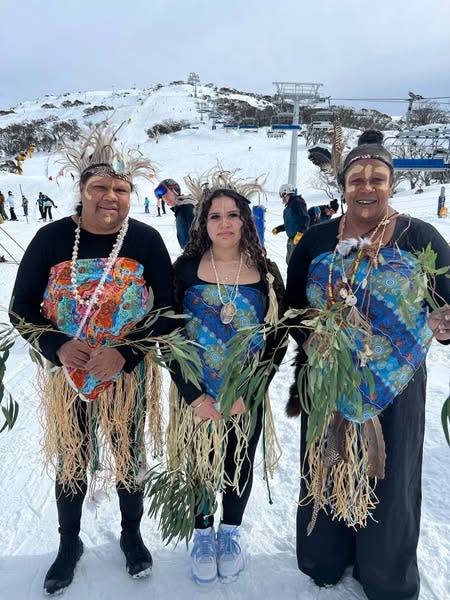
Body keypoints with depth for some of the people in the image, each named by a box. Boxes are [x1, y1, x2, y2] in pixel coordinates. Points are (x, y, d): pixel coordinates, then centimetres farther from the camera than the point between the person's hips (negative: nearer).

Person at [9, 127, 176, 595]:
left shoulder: (147, 241, -12)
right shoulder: (51, 238, -9)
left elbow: (167, 312, -10)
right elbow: (21, 309, -4)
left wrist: (124, 353, -23)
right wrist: (58, 347, -21)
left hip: (129, 375, 0)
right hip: (67, 375, 1)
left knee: (129, 457, 18)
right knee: (70, 461, 17)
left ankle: (132, 535, 45)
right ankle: (69, 543, 44)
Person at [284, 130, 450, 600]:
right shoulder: (316, 240, 2)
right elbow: (294, 307, 4)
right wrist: (312, 342, -13)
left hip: (393, 384, -1)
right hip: (328, 383, 2)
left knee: (387, 474, 12)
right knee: (326, 470, 14)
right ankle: (324, 561, 41)